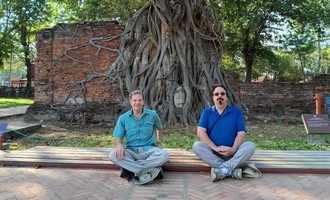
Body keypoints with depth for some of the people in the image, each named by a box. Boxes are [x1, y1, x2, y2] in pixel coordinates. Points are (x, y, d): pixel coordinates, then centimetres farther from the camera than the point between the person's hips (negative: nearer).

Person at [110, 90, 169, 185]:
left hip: (149, 149, 0)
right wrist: (119, 145, -20)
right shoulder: (123, 118, 2)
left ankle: (130, 170, -25)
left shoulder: (152, 115, 3)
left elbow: (159, 127, 24)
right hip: (131, 151, 1)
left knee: (164, 155, -31)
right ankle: (149, 170, -27)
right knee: (114, 155, -30)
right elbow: (119, 138, 1)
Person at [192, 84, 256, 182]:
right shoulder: (207, 112, 6)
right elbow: (200, 132, -6)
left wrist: (233, 149, -19)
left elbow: (241, 133, -1)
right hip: (212, 151, 0)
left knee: (250, 146, -24)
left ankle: (221, 169, -33)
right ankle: (232, 168, -30)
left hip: (232, 151, 0)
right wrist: (215, 148, -19)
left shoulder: (236, 111, 6)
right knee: (196, 146, -28)